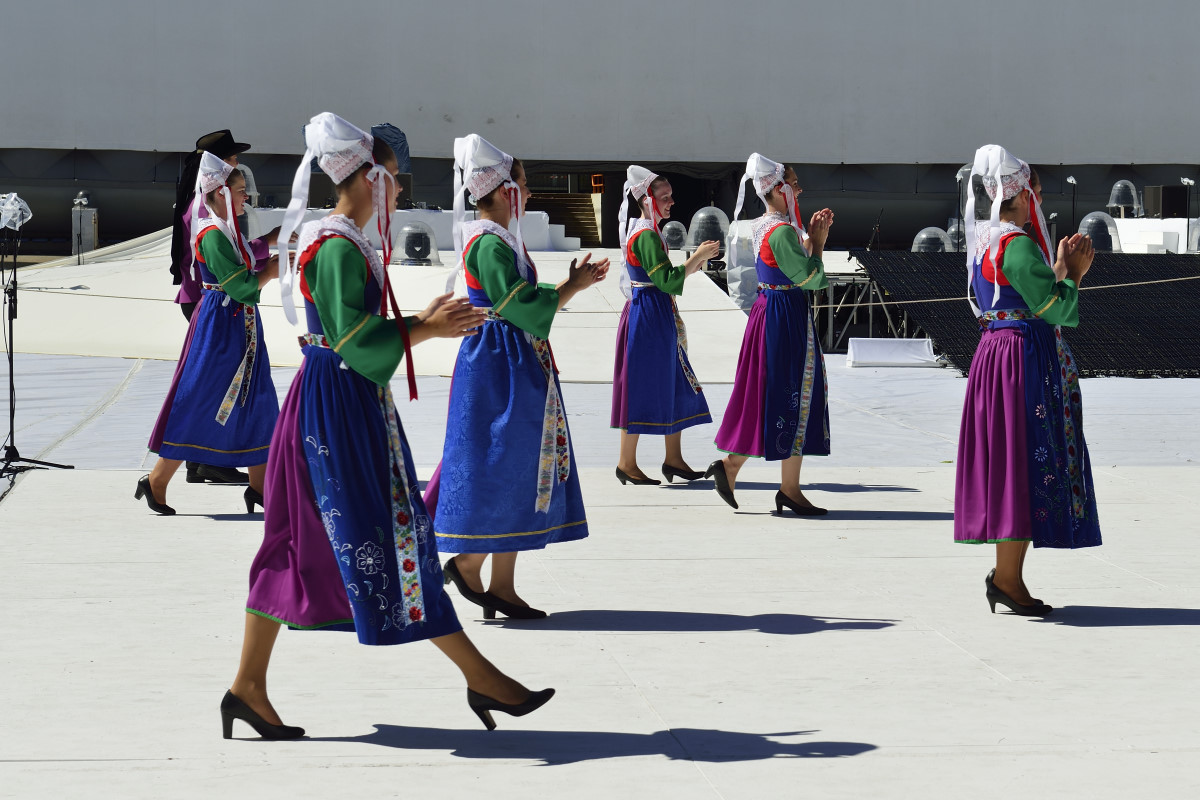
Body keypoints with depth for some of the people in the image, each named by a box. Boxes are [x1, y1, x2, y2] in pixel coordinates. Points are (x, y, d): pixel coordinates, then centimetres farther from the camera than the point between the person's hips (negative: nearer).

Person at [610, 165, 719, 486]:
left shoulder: (646, 232, 15)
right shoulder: (646, 236, -17)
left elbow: (664, 279, 16)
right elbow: (667, 281, -23)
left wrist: (697, 261, 9)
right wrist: (697, 257, -17)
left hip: (659, 316, 11)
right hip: (647, 316, -11)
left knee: (674, 385, 12)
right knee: (642, 387, -4)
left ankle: (674, 459, 17)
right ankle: (627, 463, 4)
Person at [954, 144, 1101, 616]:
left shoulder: (985, 240, 14)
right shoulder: (1017, 244, -16)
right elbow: (1057, 309, -17)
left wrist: (1061, 268, 14)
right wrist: (1071, 274, -1)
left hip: (996, 352, 10)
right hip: (1025, 360, -10)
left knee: (1006, 463, 12)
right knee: (1027, 459, -6)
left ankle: (1006, 574, 16)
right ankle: (1007, 577, -5)